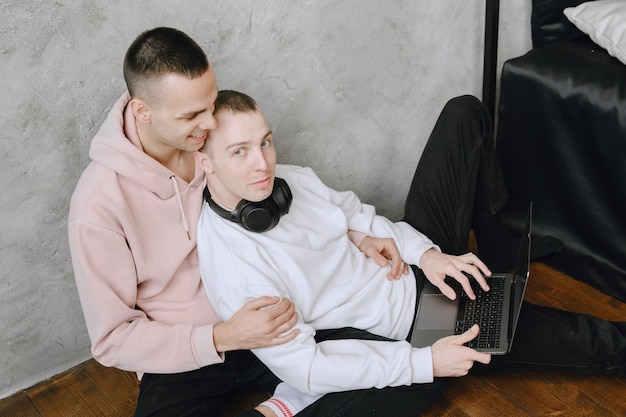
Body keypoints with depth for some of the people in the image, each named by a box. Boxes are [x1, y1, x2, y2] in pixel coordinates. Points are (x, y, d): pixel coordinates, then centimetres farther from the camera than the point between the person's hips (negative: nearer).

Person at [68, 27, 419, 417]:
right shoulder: (99, 205, -22)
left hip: (262, 324, 3)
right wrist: (223, 339, -25)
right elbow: (113, 339, -13)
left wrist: (356, 238, -4)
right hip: (183, 360, -3)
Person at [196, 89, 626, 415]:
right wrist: (425, 364, -27)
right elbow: (304, 368, -26)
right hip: (408, 328, -7)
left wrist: (423, 251, -9)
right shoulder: (232, 270, -28)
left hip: (417, 267, 7)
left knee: (464, 113, 6)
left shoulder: (291, 178, -7)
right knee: (590, 340, -10)